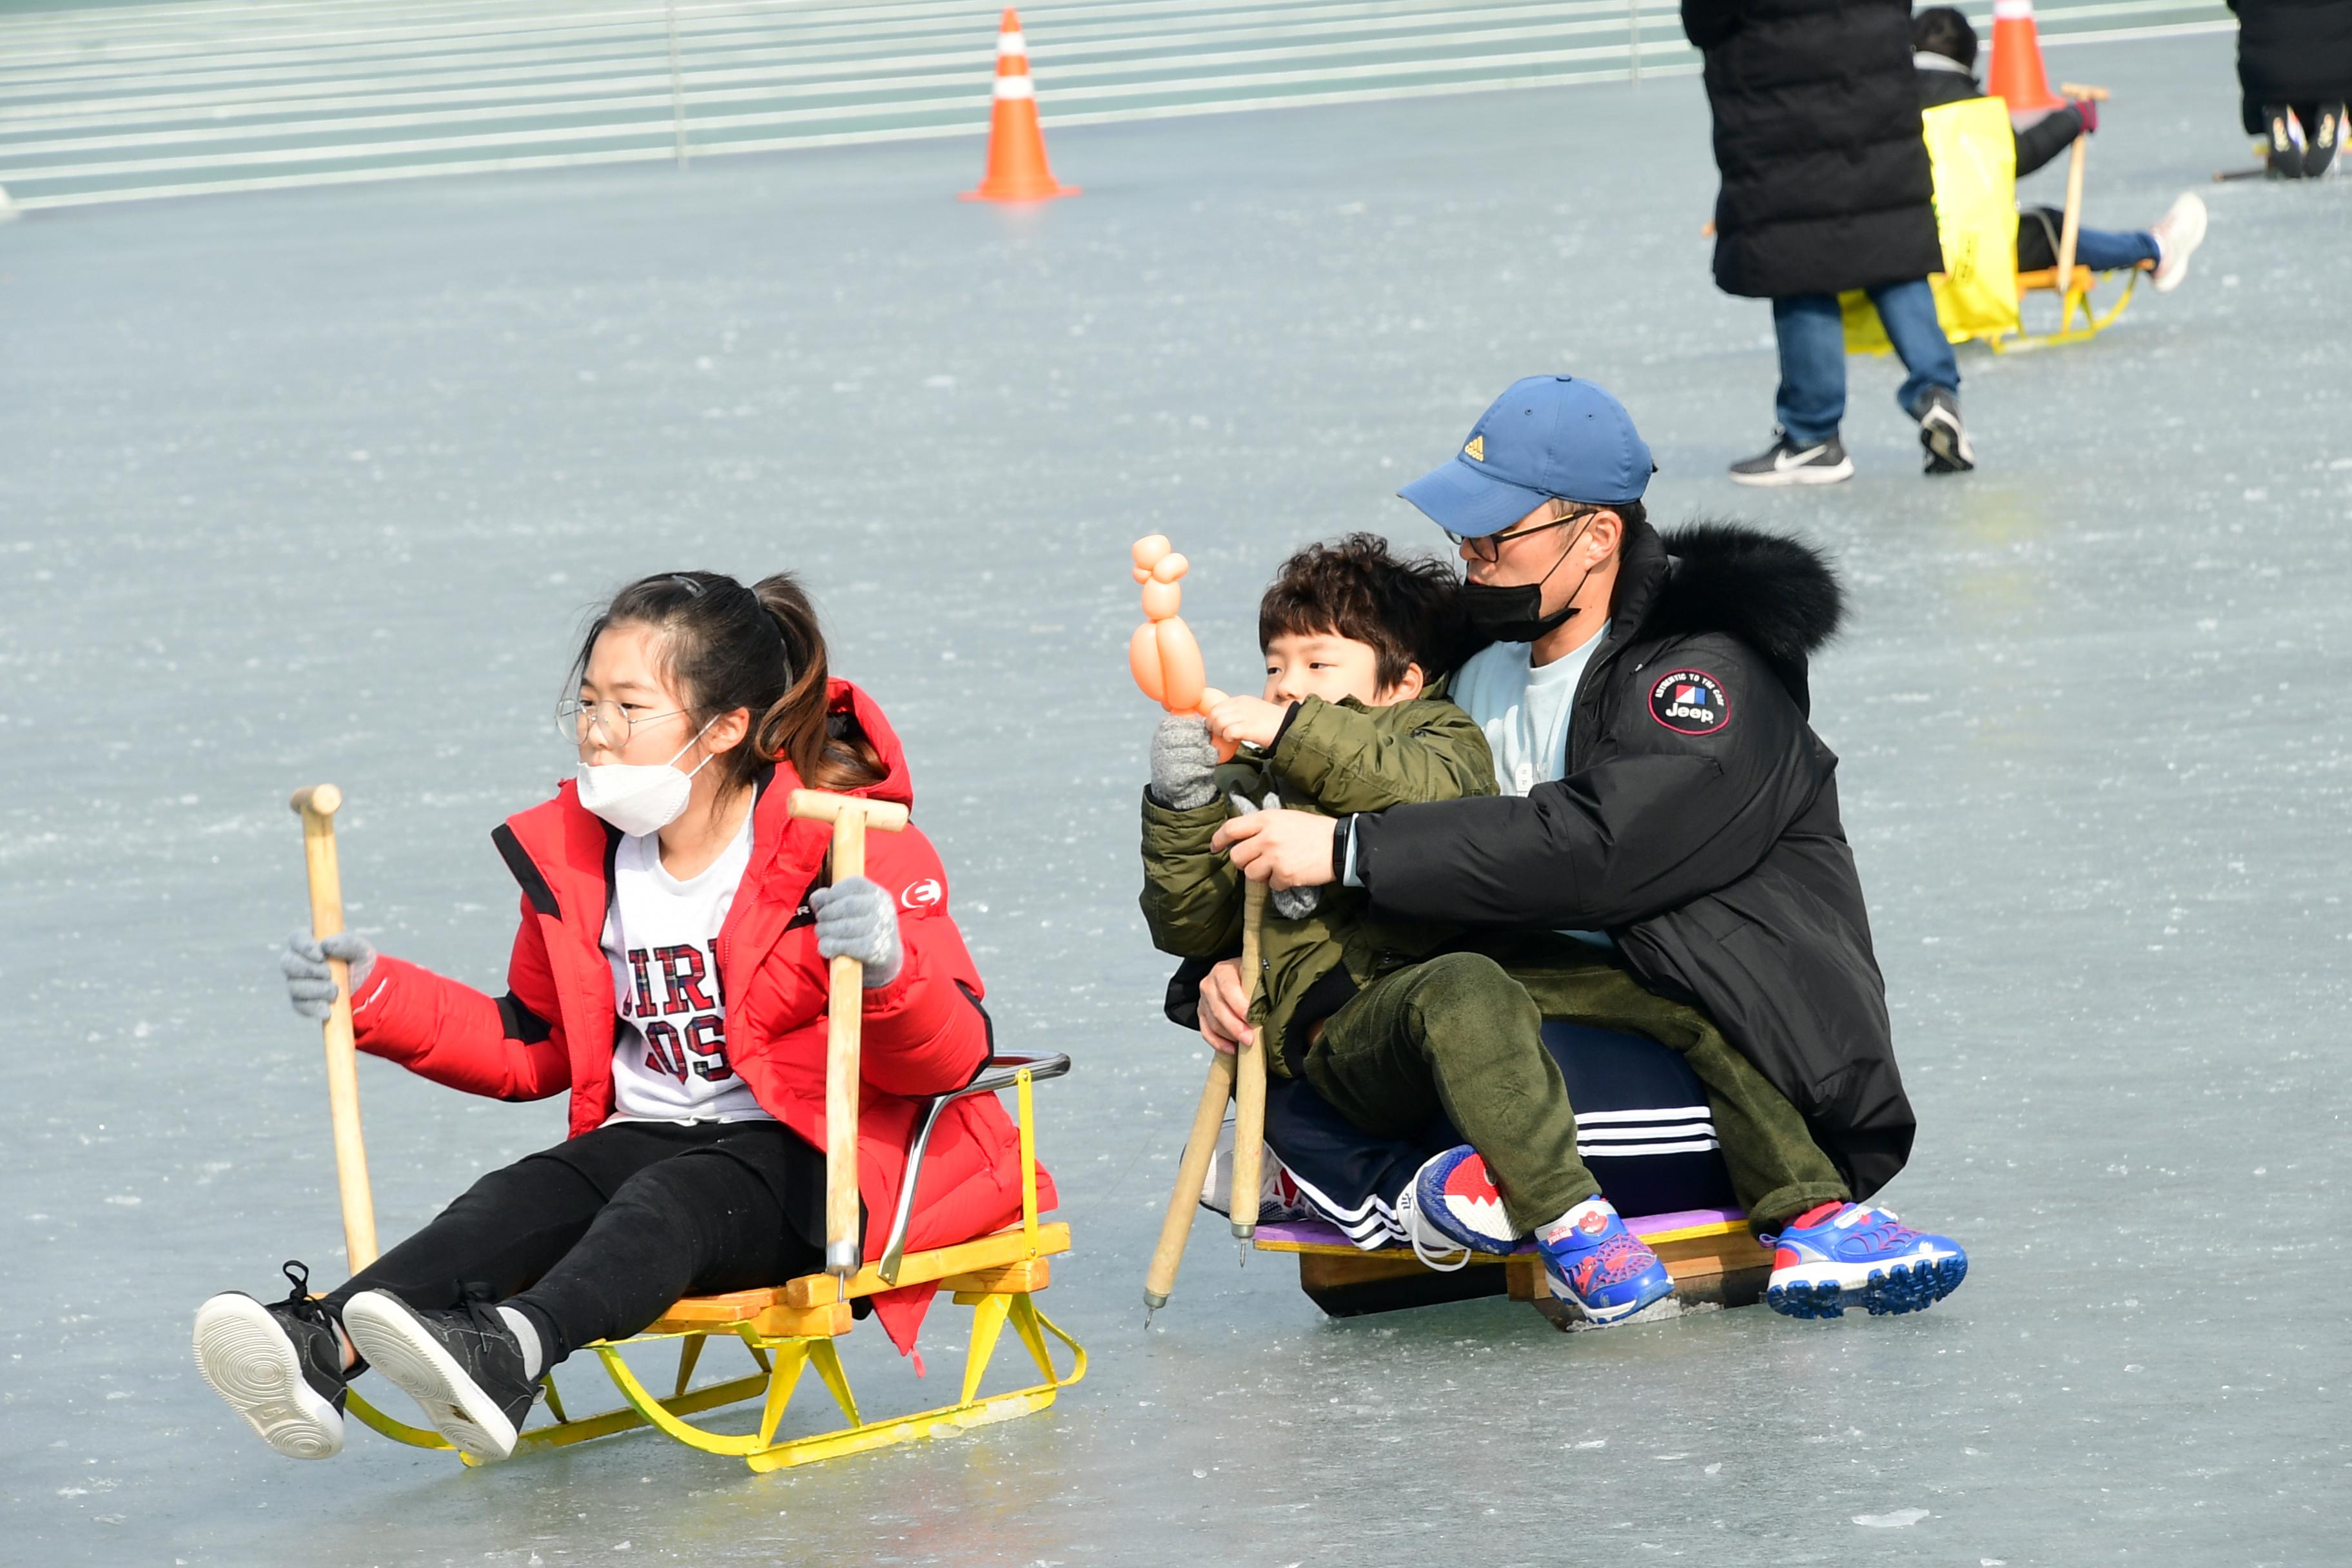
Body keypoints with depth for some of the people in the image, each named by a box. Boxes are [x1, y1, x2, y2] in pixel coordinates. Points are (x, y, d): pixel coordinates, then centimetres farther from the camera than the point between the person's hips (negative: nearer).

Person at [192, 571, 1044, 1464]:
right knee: (523, 1201, -24)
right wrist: (375, 998, 10)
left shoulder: (847, 842, -7)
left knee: (669, 1198, -35)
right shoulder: (573, 855, 10)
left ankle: (509, 1353, -65)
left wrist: (889, 970, -34)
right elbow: (532, 1048, 22)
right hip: (650, 1139, 6)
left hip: (808, 1164, -6)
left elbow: (954, 1056, -12)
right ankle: (322, 1343, -51)